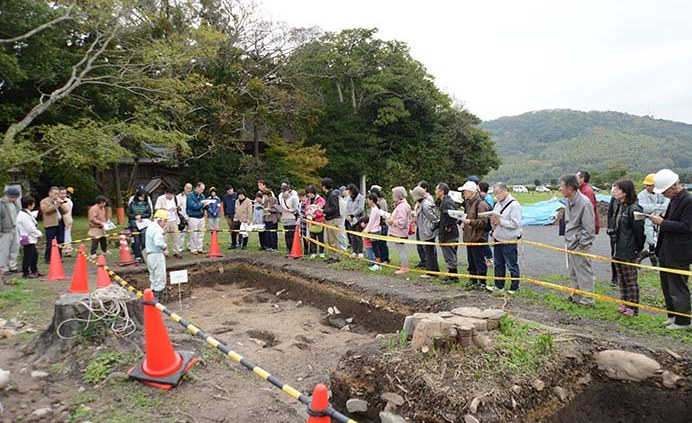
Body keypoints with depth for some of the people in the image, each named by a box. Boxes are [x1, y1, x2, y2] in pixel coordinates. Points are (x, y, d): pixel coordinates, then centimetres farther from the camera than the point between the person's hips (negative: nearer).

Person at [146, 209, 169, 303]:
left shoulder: (150, 227, 15)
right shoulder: (157, 229, -17)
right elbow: (158, 242, -31)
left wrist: (163, 250, 7)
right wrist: (165, 246, -12)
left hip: (150, 255, 10)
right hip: (157, 256, -10)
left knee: (154, 280, 17)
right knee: (160, 280, -4)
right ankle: (157, 302, -2)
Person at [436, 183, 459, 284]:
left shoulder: (446, 202, -19)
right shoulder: (444, 201, 13)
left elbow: (453, 215, -31)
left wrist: (448, 227, -21)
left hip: (449, 235, -10)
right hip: (449, 235, 10)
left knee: (450, 256, -1)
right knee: (450, 256, 17)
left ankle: (453, 277, 8)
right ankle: (451, 275, 26)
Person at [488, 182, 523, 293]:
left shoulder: (514, 205, -14)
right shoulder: (498, 204, 10)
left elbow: (516, 223, -21)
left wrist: (500, 221, -21)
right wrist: (494, 227, 0)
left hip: (509, 241, -7)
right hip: (498, 239, 8)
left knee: (512, 265, 4)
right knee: (498, 264, 15)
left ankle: (514, 287, 17)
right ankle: (499, 285, 27)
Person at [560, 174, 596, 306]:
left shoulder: (584, 202, -19)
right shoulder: (568, 201, 8)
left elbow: (589, 227, -18)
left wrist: (582, 243, -15)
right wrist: (567, 238, 13)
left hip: (580, 245, -9)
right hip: (570, 243, 9)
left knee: (583, 273, 2)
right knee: (573, 273, 19)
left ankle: (587, 300, 14)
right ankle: (576, 296, 32)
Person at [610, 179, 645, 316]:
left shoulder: (634, 209, -18)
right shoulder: (619, 206, 8)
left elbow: (639, 231, -15)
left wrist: (638, 249, -10)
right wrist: (612, 231, 4)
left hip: (628, 252, -9)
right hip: (617, 250, 9)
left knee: (631, 281, 4)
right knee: (621, 279, 18)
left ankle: (633, 308, 15)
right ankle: (624, 304, 30)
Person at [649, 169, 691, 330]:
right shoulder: (674, 199, 9)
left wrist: (662, 222, -21)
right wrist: (660, 219, -1)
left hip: (678, 254, -9)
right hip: (667, 251, 9)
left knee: (678, 287, 3)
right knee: (667, 285, 19)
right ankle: (673, 316, 33)